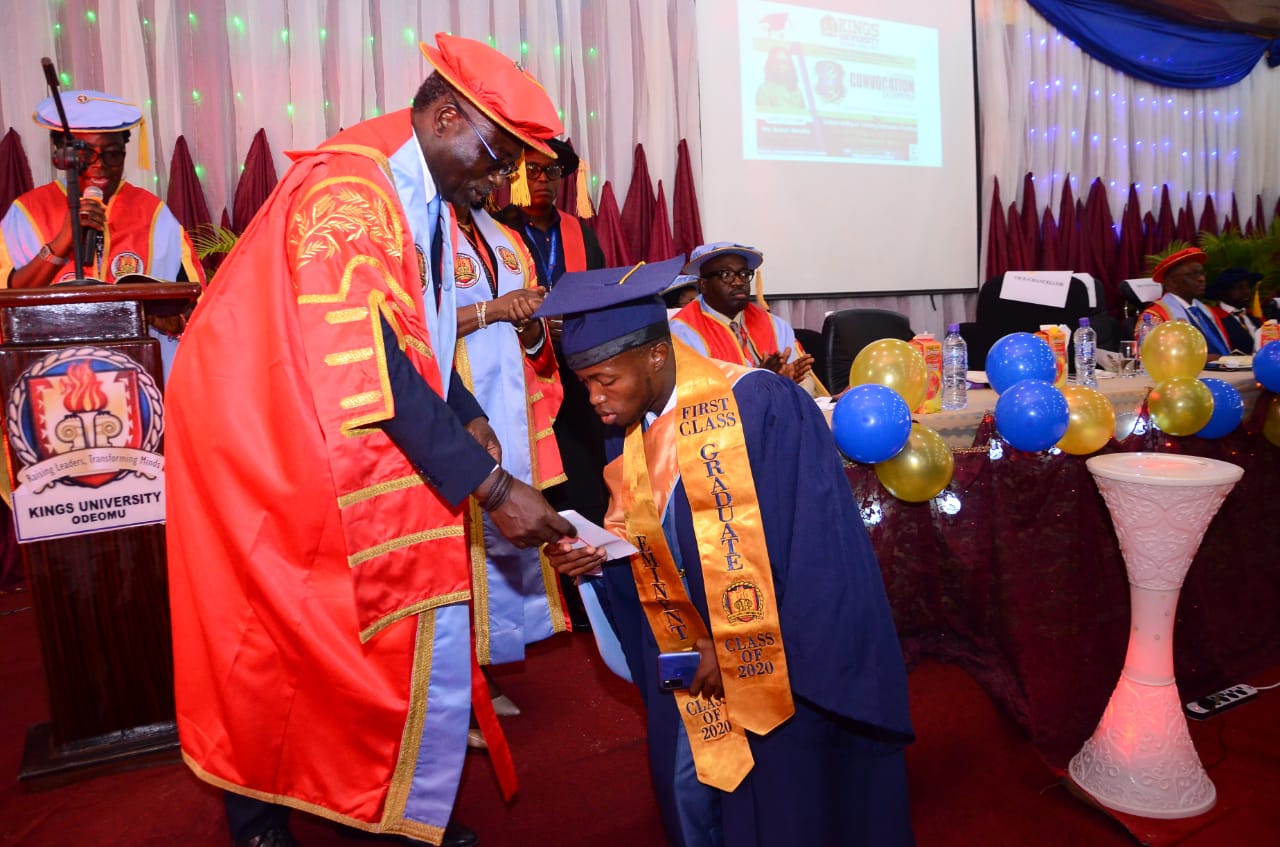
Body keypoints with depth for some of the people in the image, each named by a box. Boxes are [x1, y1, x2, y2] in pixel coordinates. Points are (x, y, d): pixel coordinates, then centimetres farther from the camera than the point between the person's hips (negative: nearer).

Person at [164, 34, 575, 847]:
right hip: (269, 436, -9)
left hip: (350, 444, 9)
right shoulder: (350, 189, -22)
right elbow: (375, 363, -29)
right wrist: (491, 485, -28)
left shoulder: (423, 196, 8)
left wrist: (466, 418, 0)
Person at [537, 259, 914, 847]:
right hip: (689, 656, 6)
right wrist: (599, 556, -11)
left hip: (786, 658, -5)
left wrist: (741, 646, -17)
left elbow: (810, 543, -21)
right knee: (690, 799, 11)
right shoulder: (625, 432, 0)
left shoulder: (760, 405, -22)